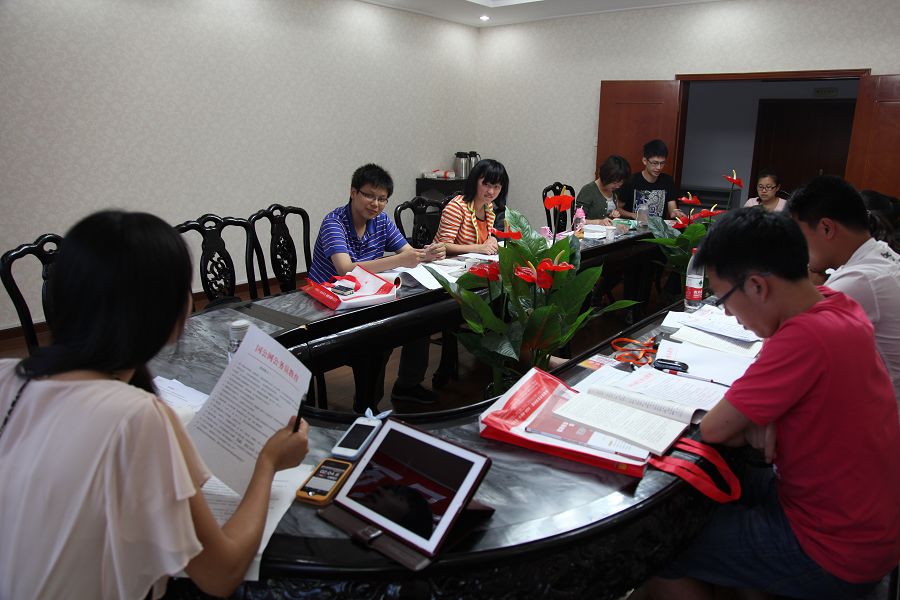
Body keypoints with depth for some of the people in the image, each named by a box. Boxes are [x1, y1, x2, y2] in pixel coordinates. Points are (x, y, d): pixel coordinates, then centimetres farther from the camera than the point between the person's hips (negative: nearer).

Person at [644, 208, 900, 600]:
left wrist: (751, 422, -5)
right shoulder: (836, 304, -5)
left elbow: (713, 429, -25)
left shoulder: (806, 336, -32)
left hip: (835, 556, -8)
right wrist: (757, 416, -8)